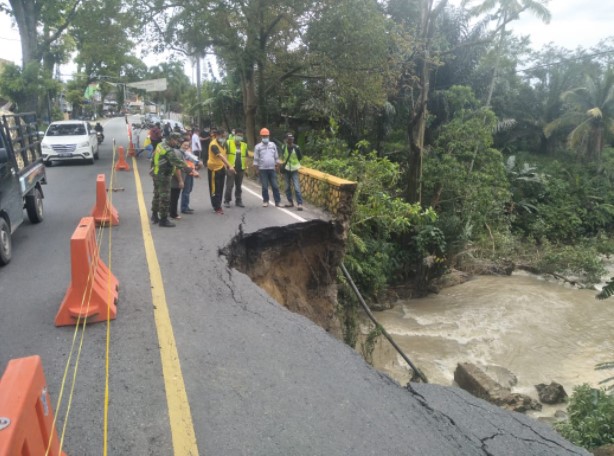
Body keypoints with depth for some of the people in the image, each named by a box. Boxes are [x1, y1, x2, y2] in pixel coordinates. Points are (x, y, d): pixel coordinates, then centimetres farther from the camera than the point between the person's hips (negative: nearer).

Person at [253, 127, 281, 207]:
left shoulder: (273, 145, 8)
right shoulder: (258, 146, 1)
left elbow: (276, 157, 12)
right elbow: (256, 159, 2)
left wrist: (277, 166, 8)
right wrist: (256, 169, -2)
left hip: (272, 169, 2)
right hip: (262, 170, -2)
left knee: (275, 186, 0)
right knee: (265, 187, 2)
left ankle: (278, 201, 6)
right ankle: (265, 201, 15)